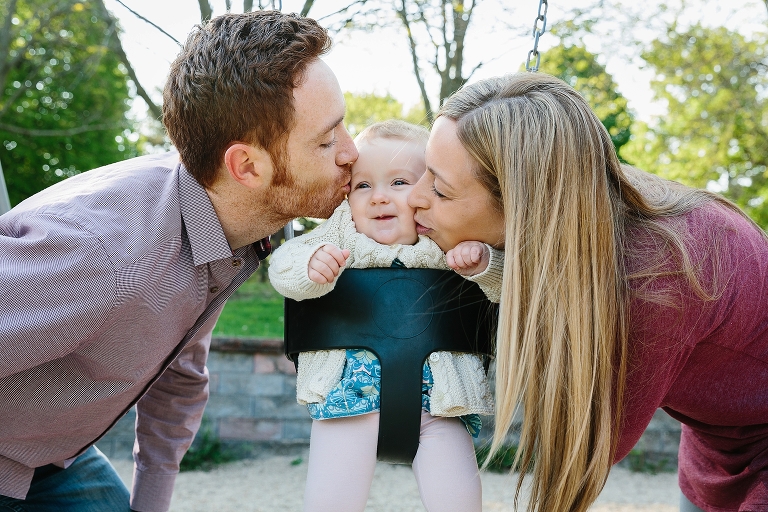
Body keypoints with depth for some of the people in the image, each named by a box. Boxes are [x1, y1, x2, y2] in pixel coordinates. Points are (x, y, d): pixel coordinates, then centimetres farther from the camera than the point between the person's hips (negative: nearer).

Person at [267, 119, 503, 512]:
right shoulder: (339, 235, 0)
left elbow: (504, 287, -1)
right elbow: (282, 266, -6)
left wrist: (481, 262, -22)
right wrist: (311, 264, -28)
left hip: (436, 400, 0)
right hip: (349, 395, 0)